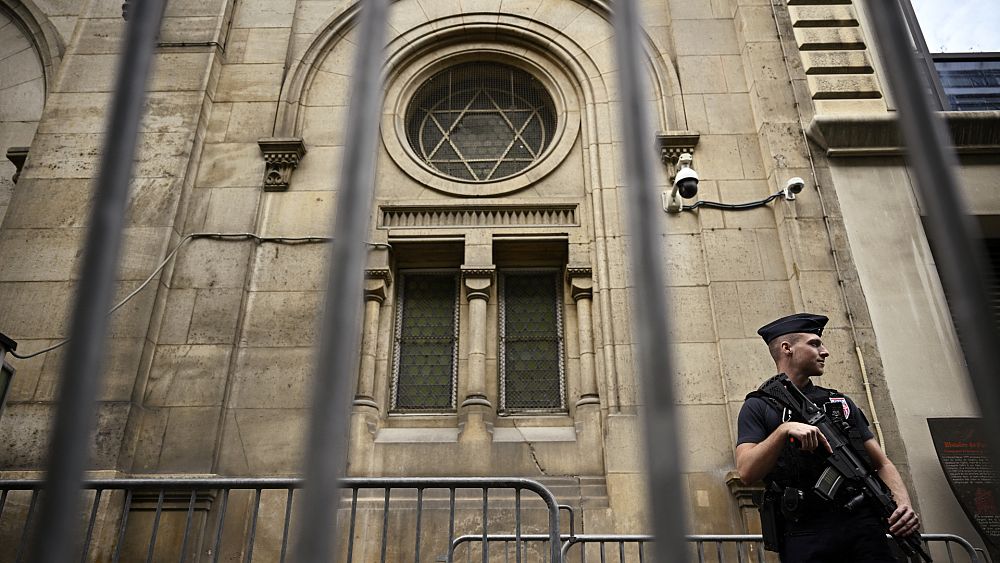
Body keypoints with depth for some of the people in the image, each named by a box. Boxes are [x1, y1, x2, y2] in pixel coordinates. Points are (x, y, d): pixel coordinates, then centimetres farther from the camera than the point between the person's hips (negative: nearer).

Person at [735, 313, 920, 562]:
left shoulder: (841, 403, 19)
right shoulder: (759, 407, 5)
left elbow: (882, 463, 16)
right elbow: (746, 472, -8)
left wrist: (904, 504, -3)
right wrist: (784, 430, -20)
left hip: (863, 526, 4)